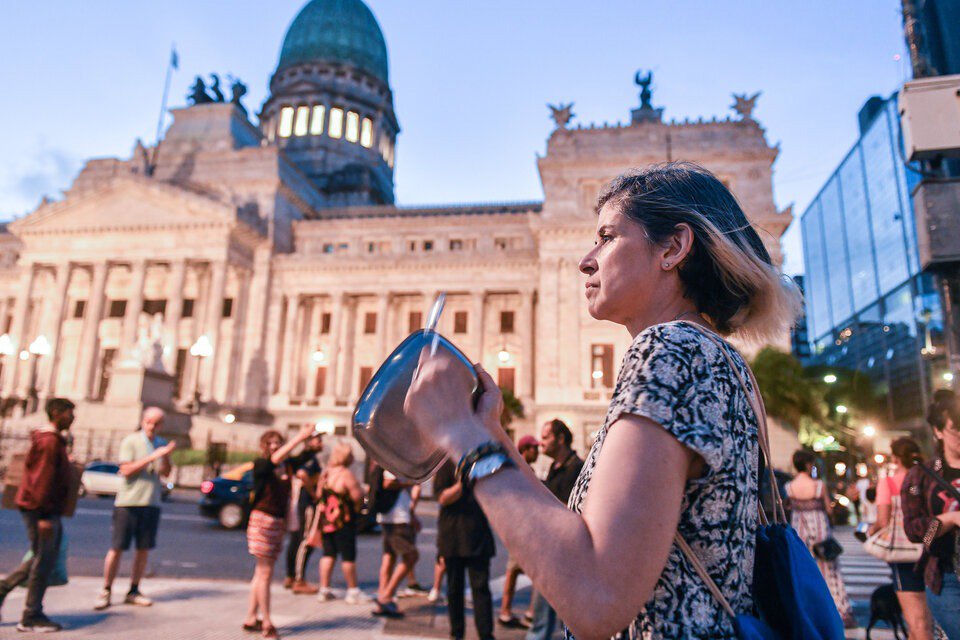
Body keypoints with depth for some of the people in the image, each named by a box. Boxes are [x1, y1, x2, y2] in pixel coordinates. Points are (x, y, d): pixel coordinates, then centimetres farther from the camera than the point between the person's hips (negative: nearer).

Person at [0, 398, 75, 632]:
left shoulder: (55, 440, 15)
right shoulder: (49, 442, -17)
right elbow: (42, 480, -21)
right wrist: (44, 515, -22)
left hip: (49, 510, 10)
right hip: (40, 510, -10)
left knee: (43, 558, 17)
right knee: (43, 560, -2)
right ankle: (32, 617, 6)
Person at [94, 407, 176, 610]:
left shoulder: (161, 443, 11)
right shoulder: (130, 441, -4)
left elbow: (165, 473, 6)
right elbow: (126, 470, -14)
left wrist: (166, 456, -12)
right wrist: (152, 457, -19)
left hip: (151, 503, 5)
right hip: (128, 502, -4)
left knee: (143, 549, 7)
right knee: (117, 548, 0)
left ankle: (133, 591, 17)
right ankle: (105, 592, 11)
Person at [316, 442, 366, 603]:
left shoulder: (325, 473, 8)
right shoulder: (346, 474, -17)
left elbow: (319, 495, 14)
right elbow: (358, 496, -21)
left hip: (326, 519, 8)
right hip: (343, 522, -7)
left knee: (328, 554, 14)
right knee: (348, 556, 2)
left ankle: (324, 590, 17)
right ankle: (353, 591, 9)